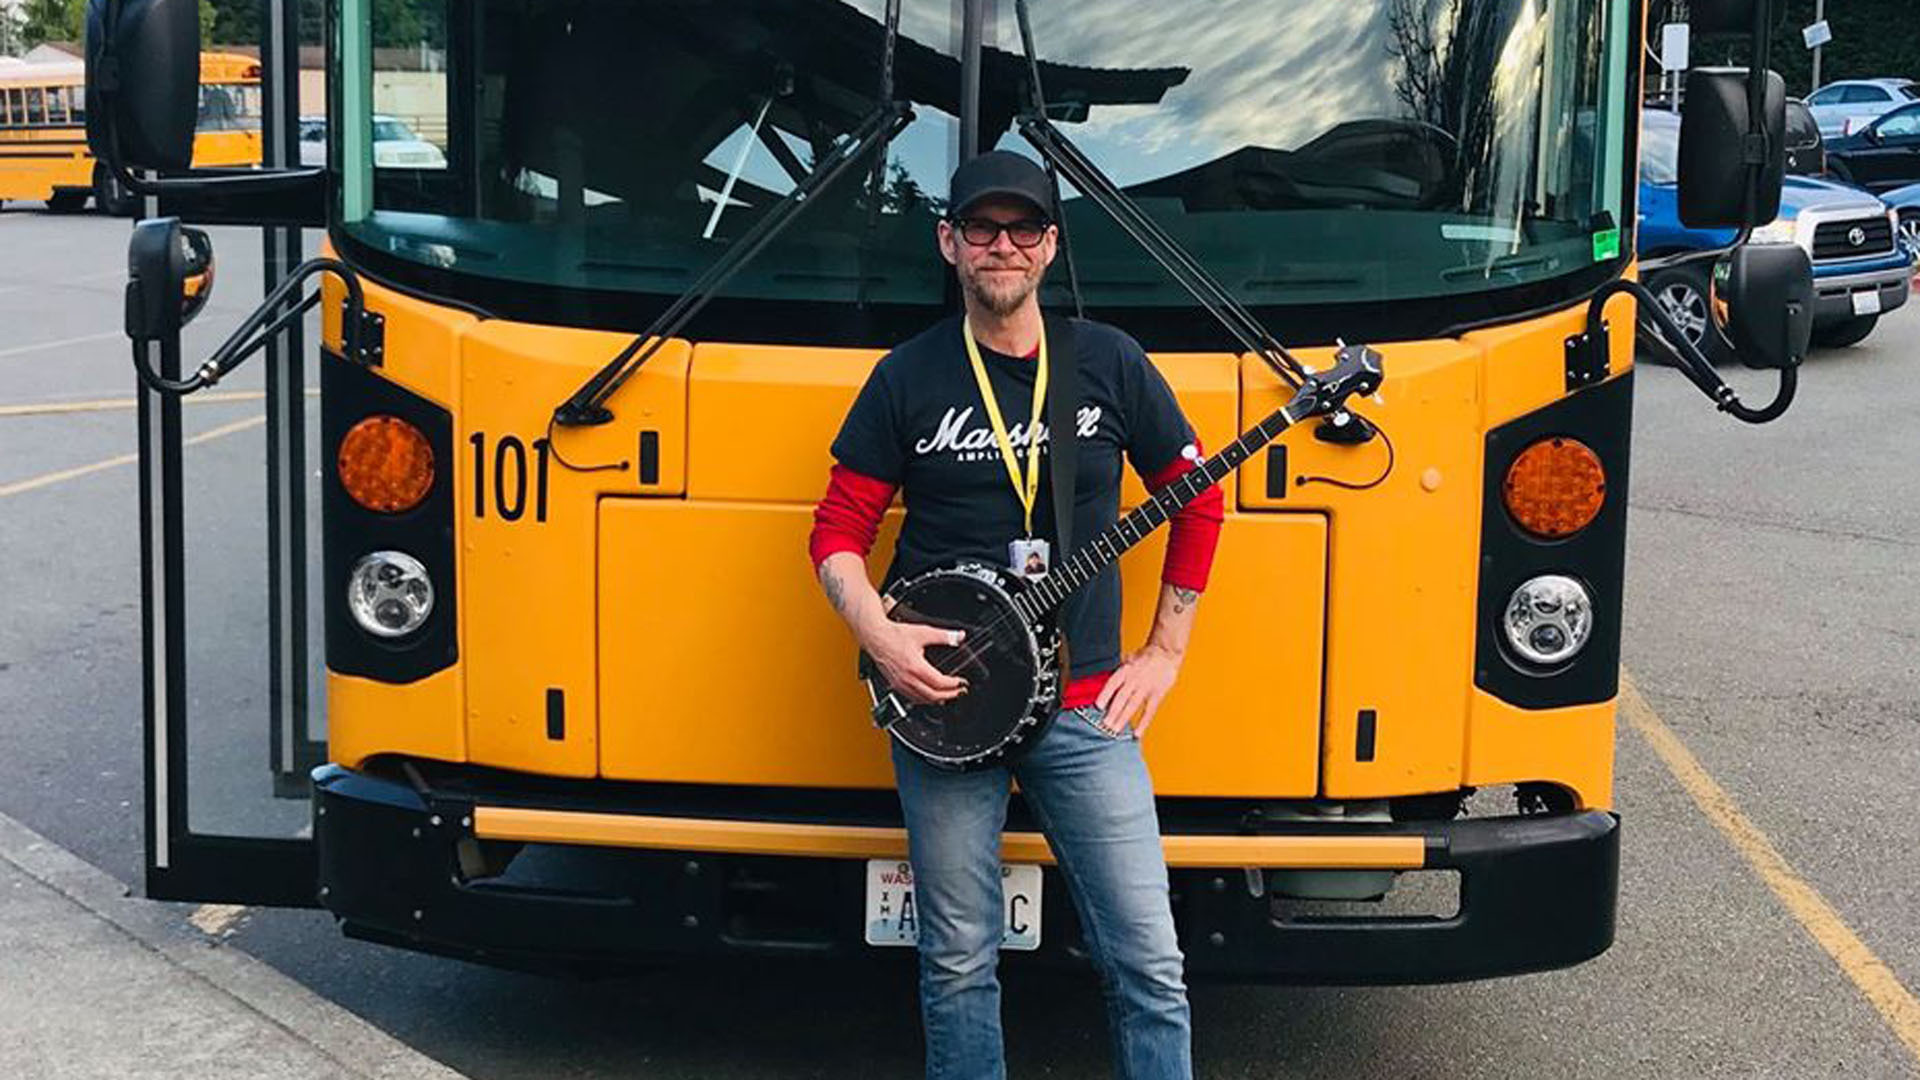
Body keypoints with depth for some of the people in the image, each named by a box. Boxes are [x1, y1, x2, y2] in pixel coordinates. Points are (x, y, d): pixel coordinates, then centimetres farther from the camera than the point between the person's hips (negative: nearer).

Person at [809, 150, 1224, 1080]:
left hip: (1086, 707, 0)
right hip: (942, 702, 0)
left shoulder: (1110, 363, 3)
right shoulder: (907, 378, 2)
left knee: (1147, 963, -2)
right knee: (958, 963, 6)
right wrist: (879, 636, -12)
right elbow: (838, 531, 6)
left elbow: (1197, 499, 12)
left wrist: (1166, 651, 7)